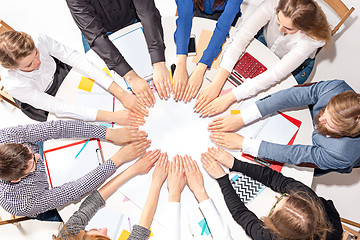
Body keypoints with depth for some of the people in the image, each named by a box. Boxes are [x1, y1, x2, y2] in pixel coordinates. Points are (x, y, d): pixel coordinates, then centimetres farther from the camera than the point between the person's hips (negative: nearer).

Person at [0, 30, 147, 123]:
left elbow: (78, 60, -35)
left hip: (58, 74, 3)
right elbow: (58, 108, -39)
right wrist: (112, 117, -47)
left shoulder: (40, 41, -35)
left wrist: (121, 93, -45)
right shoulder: (13, 84, -38)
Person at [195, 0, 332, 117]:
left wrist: (230, 97, -49)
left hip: (297, 64, -2)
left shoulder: (314, 38, -40)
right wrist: (216, 84, -47)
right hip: (266, 44, 2)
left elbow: (277, 74, -42)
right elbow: (241, 39, -39)